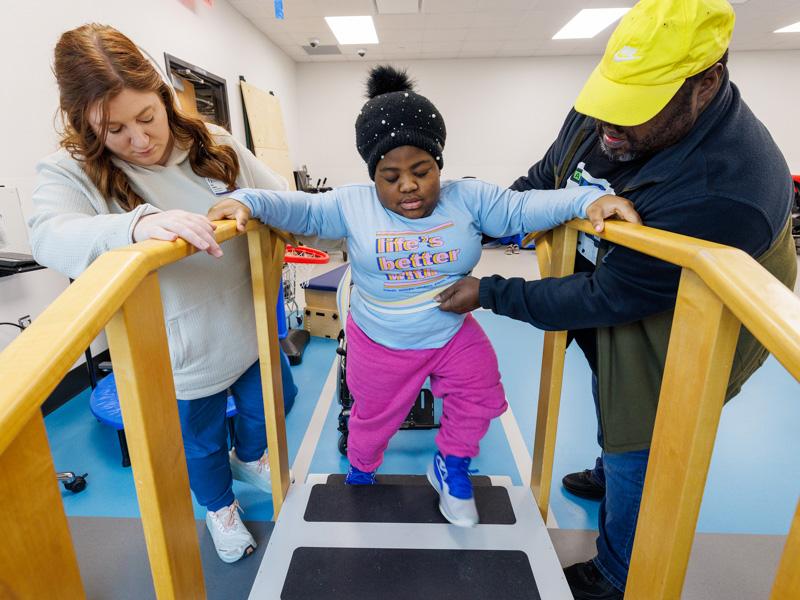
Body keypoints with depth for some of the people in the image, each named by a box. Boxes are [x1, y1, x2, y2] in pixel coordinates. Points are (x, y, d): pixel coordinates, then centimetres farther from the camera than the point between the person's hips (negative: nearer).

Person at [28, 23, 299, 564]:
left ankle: (248, 458, 63)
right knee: (201, 444, 21)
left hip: (251, 332, 4)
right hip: (184, 360, -3)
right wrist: (139, 224, -51)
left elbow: (285, 201, 3)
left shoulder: (213, 145, -4)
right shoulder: (69, 173, -12)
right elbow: (51, 239, -33)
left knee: (272, 404, 27)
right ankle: (219, 506, 56)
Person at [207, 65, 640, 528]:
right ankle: (361, 472, 51)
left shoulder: (469, 199, -9)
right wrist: (247, 202, -24)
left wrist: (589, 199, -23)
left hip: (454, 334, 1)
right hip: (379, 345, -1)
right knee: (374, 417, 17)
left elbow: (525, 208, -11)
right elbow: (301, 209, -9)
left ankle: (451, 468, 26)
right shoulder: (352, 205, -10)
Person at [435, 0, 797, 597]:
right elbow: (543, 181, -1)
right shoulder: (601, 110, -17)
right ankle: (609, 475, 64)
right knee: (608, 393, 30)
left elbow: (608, 299, -34)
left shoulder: (726, 192, -40)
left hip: (677, 332, -7)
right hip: (606, 283, 8)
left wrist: (490, 293, -29)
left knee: (639, 454, 8)